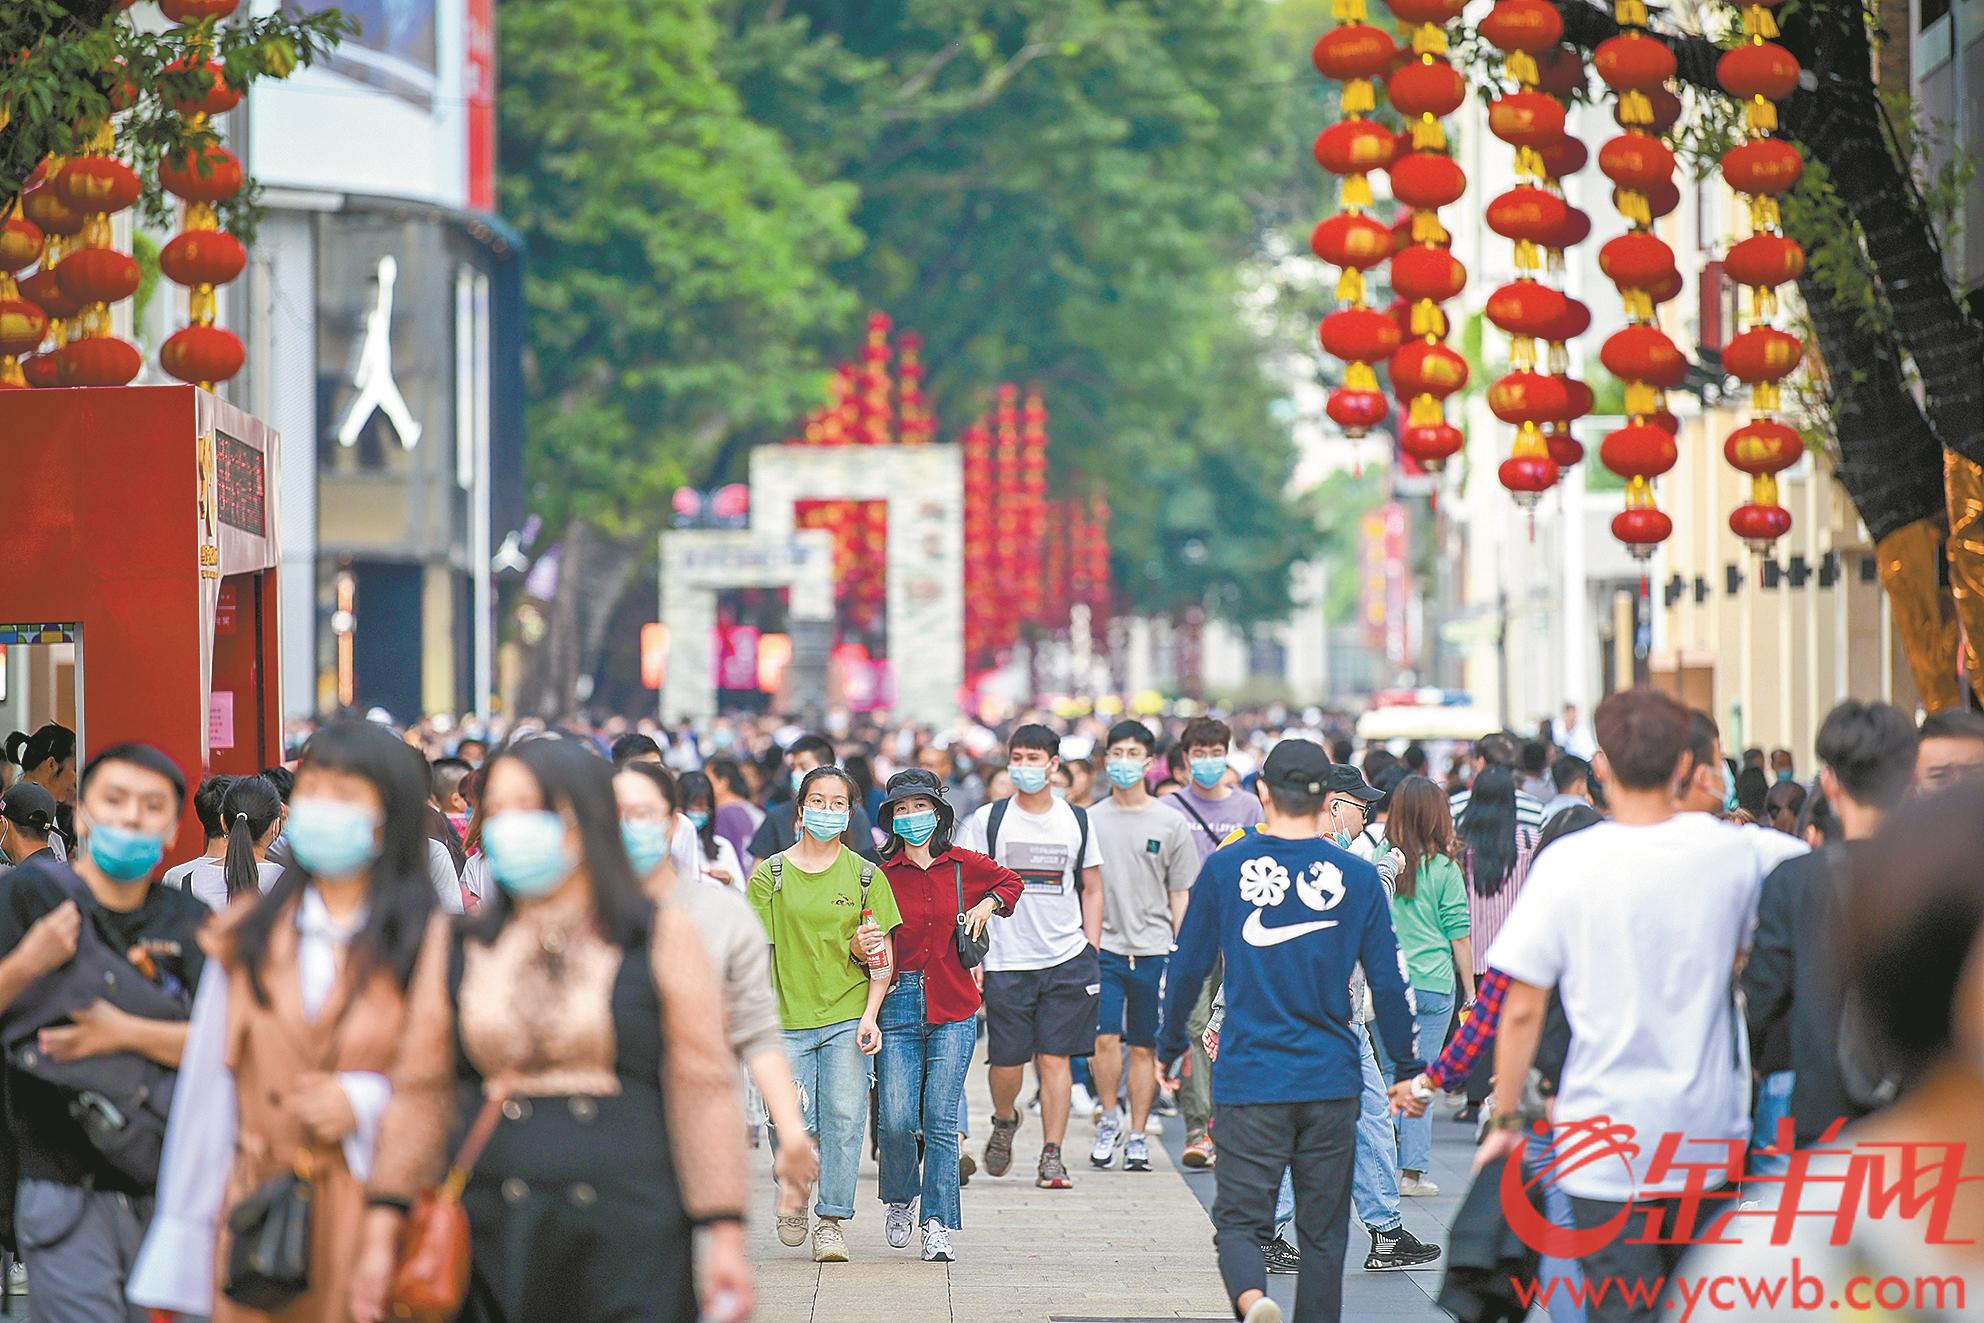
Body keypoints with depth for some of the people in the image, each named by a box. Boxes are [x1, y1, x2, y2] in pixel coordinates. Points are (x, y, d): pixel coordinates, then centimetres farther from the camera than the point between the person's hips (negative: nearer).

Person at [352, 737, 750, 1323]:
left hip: (629, 1254, -2)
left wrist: (724, 1235, -6)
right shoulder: (454, 943, 11)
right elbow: (418, 1093, 11)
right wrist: (382, 1232, 6)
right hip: (490, 1247, 2)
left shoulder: (662, 938, 4)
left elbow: (703, 1092, 0)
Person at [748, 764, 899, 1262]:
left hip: (847, 1018, 0)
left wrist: (871, 1015, -6)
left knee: (843, 1121, -5)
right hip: (787, 1017, 0)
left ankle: (831, 1220, 7)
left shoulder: (867, 876, 5)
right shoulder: (770, 875, 3)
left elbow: (884, 957, 6)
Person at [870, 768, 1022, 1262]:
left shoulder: (965, 866, 6)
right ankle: (902, 1198, 22)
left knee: (940, 1119, -4)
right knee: (896, 1120, -6)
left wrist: (988, 904, 6)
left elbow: (1011, 882, 25)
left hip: (953, 1009, 0)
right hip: (899, 1006, 0)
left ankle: (938, 1223, 3)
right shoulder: (883, 876, 3)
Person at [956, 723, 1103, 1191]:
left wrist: (1091, 951, 6)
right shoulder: (987, 820, 2)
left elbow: (1091, 890, 15)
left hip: (1066, 958, 1)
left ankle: (1052, 1156, 0)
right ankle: (1004, 1121, 30)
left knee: (1055, 1058, -3)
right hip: (1006, 960, -1)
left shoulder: (1076, 821, 8)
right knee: (1007, 1060, 0)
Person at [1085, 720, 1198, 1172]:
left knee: (1144, 1047, 4)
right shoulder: (1090, 821, 6)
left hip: (1153, 950, 0)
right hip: (1103, 947, 0)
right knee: (1106, 1038, -12)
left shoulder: (1170, 824, 4)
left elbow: (1180, 896, 7)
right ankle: (1109, 1118, 9)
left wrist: (1179, 954, 1)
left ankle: (1138, 1137, 11)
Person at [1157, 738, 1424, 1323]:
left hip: (1249, 1078, -1)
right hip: (1332, 1078, 1)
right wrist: (1410, 1068, 14)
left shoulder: (1226, 867, -3)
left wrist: (1169, 1048, 19)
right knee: (1322, 1232, 10)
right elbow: (1388, 983, 2)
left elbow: (1188, 967, 3)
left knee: (1239, 1219, -1)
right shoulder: (1357, 876, -1)